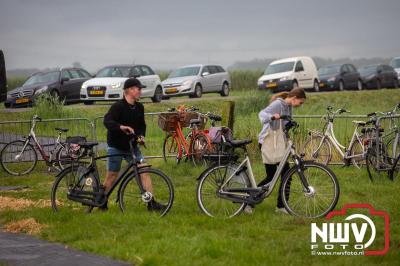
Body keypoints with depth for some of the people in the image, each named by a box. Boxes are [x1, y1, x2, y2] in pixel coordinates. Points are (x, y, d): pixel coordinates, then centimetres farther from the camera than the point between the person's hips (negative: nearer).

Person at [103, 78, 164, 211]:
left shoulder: (139, 107, 4)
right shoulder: (118, 106, -16)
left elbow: (142, 124, 17)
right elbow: (107, 121, -30)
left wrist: (141, 135, -3)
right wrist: (121, 127, -47)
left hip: (132, 146, 5)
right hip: (116, 147, -5)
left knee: (144, 171, -7)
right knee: (112, 176, 3)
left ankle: (151, 203, -6)